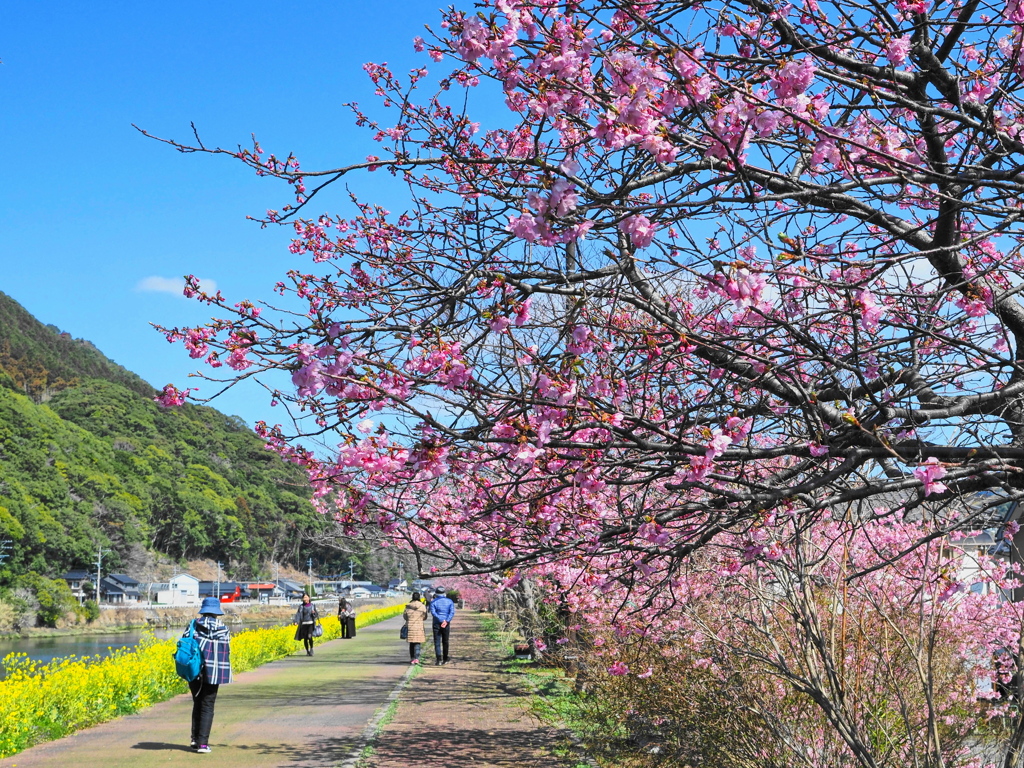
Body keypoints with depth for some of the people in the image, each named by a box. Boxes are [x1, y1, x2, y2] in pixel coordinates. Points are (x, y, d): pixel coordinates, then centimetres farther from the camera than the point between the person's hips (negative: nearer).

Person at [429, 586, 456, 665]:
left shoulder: (433, 602, -1)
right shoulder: (449, 601, 6)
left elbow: (433, 612, -15)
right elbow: (452, 612, -6)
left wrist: (441, 621, -18)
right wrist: (446, 621, -15)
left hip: (437, 624, -3)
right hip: (447, 624, 3)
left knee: (437, 643, -3)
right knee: (445, 642, 15)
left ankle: (439, 660, -15)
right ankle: (445, 659, 21)